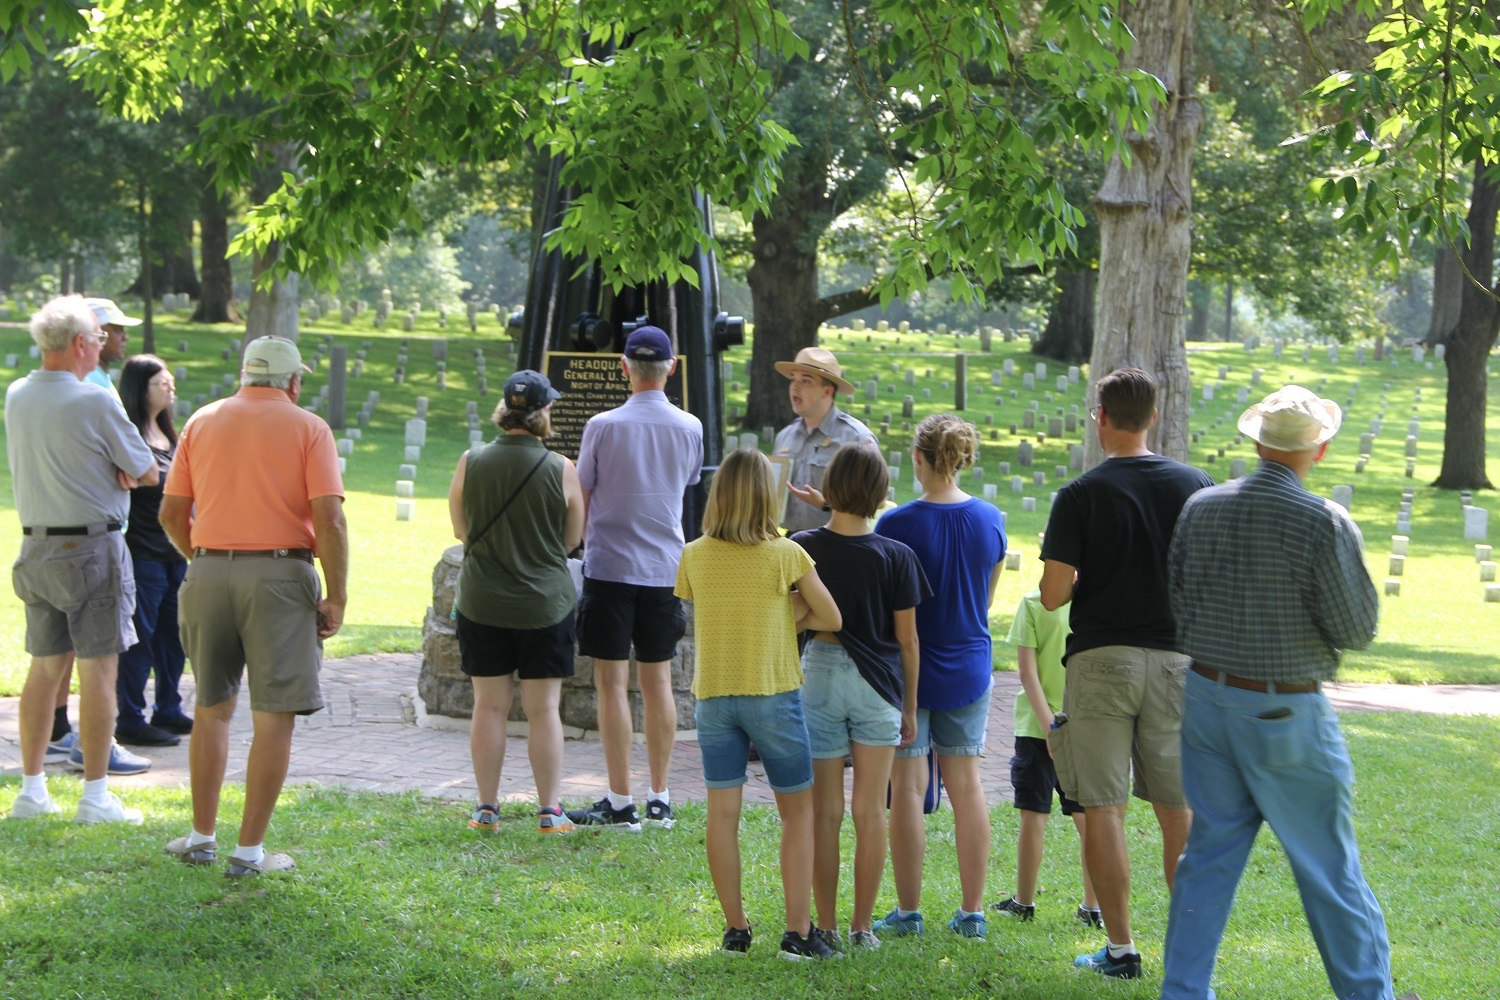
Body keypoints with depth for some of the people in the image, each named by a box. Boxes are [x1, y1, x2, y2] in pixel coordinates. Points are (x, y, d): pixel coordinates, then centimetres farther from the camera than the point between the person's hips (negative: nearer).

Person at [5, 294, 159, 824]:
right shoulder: (94, 402, -14)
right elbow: (148, 472, -6)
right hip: (93, 545, -7)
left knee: (45, 666, 13)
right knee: (98, 668, -2)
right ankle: (95, 795, -1)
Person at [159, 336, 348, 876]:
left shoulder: (202, 422, 10)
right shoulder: (307, 428, -1)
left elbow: (171, 513, 8)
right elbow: (329, 519, -10)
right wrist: (336, 598, -6)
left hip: (208, 572, 4)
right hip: (280, 574, -4)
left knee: (212, 709, 17)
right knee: (274, 717, 1)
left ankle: (202, 836, 21)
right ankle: (250, 849, 0)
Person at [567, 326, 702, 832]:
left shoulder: (603, 427, -10)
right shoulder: (689, 428, 1)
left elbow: (581, 498, -2)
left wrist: (579, 540, 17)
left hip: (610, 566, -4)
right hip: (666, 567, 4)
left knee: (613, 682, -1)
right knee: (658, 681, 11)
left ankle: (621, 803, -2)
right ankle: (660, 799, 13)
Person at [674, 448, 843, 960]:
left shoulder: (694, 557, -1)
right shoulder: (785, 555, -10)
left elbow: (724, 617, 7)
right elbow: (831, 619, -3)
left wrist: (784, 614, 5)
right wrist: (793, 617, 6)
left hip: (713, 697, 3)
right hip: (772, 694, -3)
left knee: (722, 813, 6)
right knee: (797, 811, 7)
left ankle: (735, 929, 10)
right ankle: (798, 932, 2)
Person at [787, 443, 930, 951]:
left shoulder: (804, 547, -7)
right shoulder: (896, 557, -7)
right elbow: (907, 639, -3)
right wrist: (910, 706, 8)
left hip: (819, 676, 0)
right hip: (877, 682, 0)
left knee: (824, 812, 7)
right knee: (870, 813, 7)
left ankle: (826, 927, 9)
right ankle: (862, 926, 9)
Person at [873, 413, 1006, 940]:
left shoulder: (897, 525, -17)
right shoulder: (990, 519, -3)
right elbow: (986, 598, 9)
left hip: (909, 669, -4)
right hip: (969, 669, 4)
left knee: (907, 786, 4)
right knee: (967, 784, 9)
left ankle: (908, 911, 8)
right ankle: (972, 911, 12)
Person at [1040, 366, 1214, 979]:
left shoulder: (1082, 495, -7)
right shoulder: (1194, 486, 2)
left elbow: (1053, 595, -10)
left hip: (1101, 660, -3)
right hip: (1175, 658, 3)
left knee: (1103, 808, 3)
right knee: (1178, 810, 10)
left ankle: (1120, 947, 3)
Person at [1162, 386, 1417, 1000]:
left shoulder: (1200, 508, -1)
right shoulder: (1325, 524, -18)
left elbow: (1179, 604, 8)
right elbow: (1356, 630, -12)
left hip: (1207, 698, 5)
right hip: (1287, 716, -5)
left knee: (1210, 854, 12)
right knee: (1329, 868, 7)